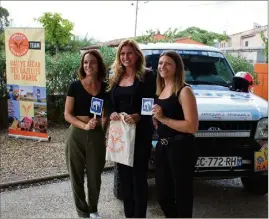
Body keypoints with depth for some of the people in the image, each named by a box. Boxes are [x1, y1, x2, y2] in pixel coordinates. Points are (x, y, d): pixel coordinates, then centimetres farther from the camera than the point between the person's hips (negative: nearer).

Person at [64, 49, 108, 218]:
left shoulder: (105, 87, 2)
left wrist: (104, 131, 3)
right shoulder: (75, 86, -4)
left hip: (97, 136, 1)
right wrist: (85, 125, -19)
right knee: (77, 176, 8)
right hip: (77, 135, -1)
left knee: (95, 176, 11)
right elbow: (67, 114, -5)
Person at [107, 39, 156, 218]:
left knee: (138, 176, 1)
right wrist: (112, 113, -9)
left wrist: (138, 116, -25)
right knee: (124, 176, 12)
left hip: (140, 132, -5)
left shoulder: (147, 75, -4)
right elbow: (110, 102, 13)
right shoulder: (115, 77, 14)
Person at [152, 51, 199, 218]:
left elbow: (192, 126, -21)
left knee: (182, 196, 5)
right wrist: (155, 118, 2)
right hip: (162, 147, 8)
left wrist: (163, 118, -21)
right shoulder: (160, 90, 12)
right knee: (163, 195, 19)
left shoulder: (184, 91, -12)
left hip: (181, 148, -8)